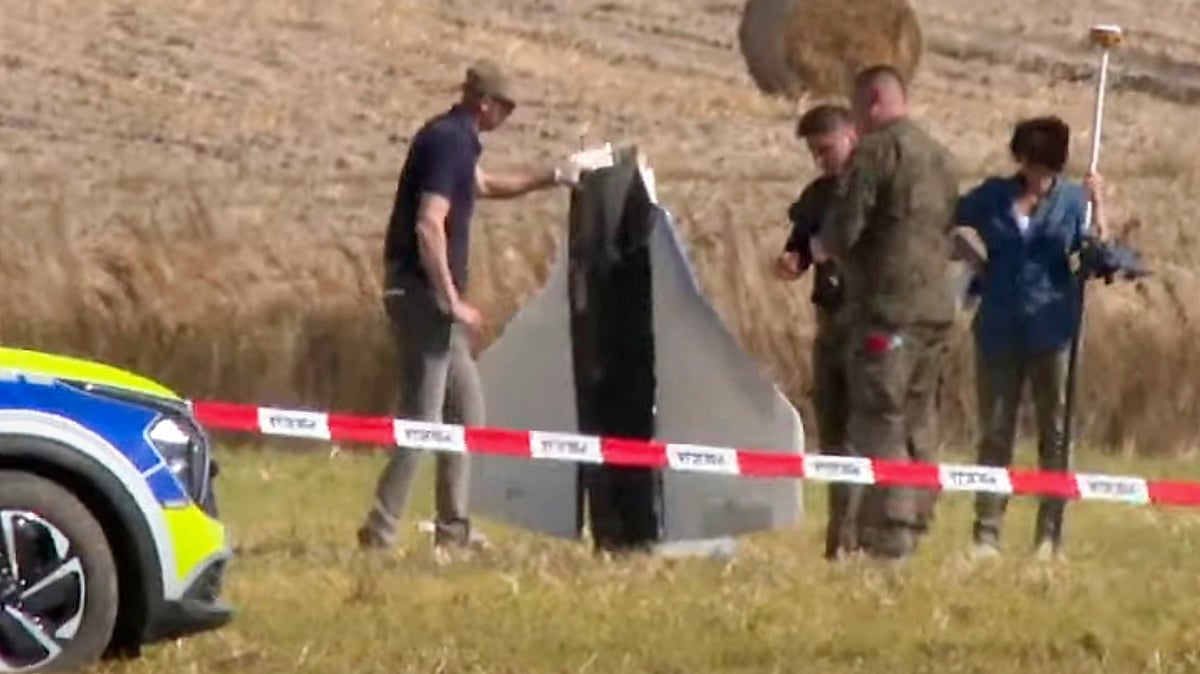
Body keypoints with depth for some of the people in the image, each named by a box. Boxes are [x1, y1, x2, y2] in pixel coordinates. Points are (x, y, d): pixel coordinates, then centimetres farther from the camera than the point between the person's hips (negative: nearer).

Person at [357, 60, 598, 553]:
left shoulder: (451, 138, 14)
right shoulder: (450, 142, -16)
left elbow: (484, 185, 36)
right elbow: (429, 226, -26)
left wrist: (551, 178, 38)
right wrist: (452, 301, -23)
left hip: (428, 293, 11)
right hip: (422, 291, -11)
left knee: (466, 405, 16)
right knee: (422, 416, -10)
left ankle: (453, 527, 20)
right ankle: (379, 531, -10)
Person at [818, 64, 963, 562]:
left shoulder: (875, 152, -9)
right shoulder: (942, 158, 16)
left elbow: (842, 233, -14)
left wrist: (821, 246, 10)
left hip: (886, 309, -8)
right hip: (937, 308, 8)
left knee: (879, 424, -7)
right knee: (919, 427, 12)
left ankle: (887, 544, -12)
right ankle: (912, 531, 13)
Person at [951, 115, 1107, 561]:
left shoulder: (1072, 199, 3)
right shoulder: (993, 196, 6)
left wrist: (1097, 205, -9)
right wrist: (971, 258, 4)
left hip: (1052, 332, -1)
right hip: (999, 333, 1)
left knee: (1055, 433, 3)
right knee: (994, 433, 5)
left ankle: (1049, 535, 9)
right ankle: (986, 534, 7)